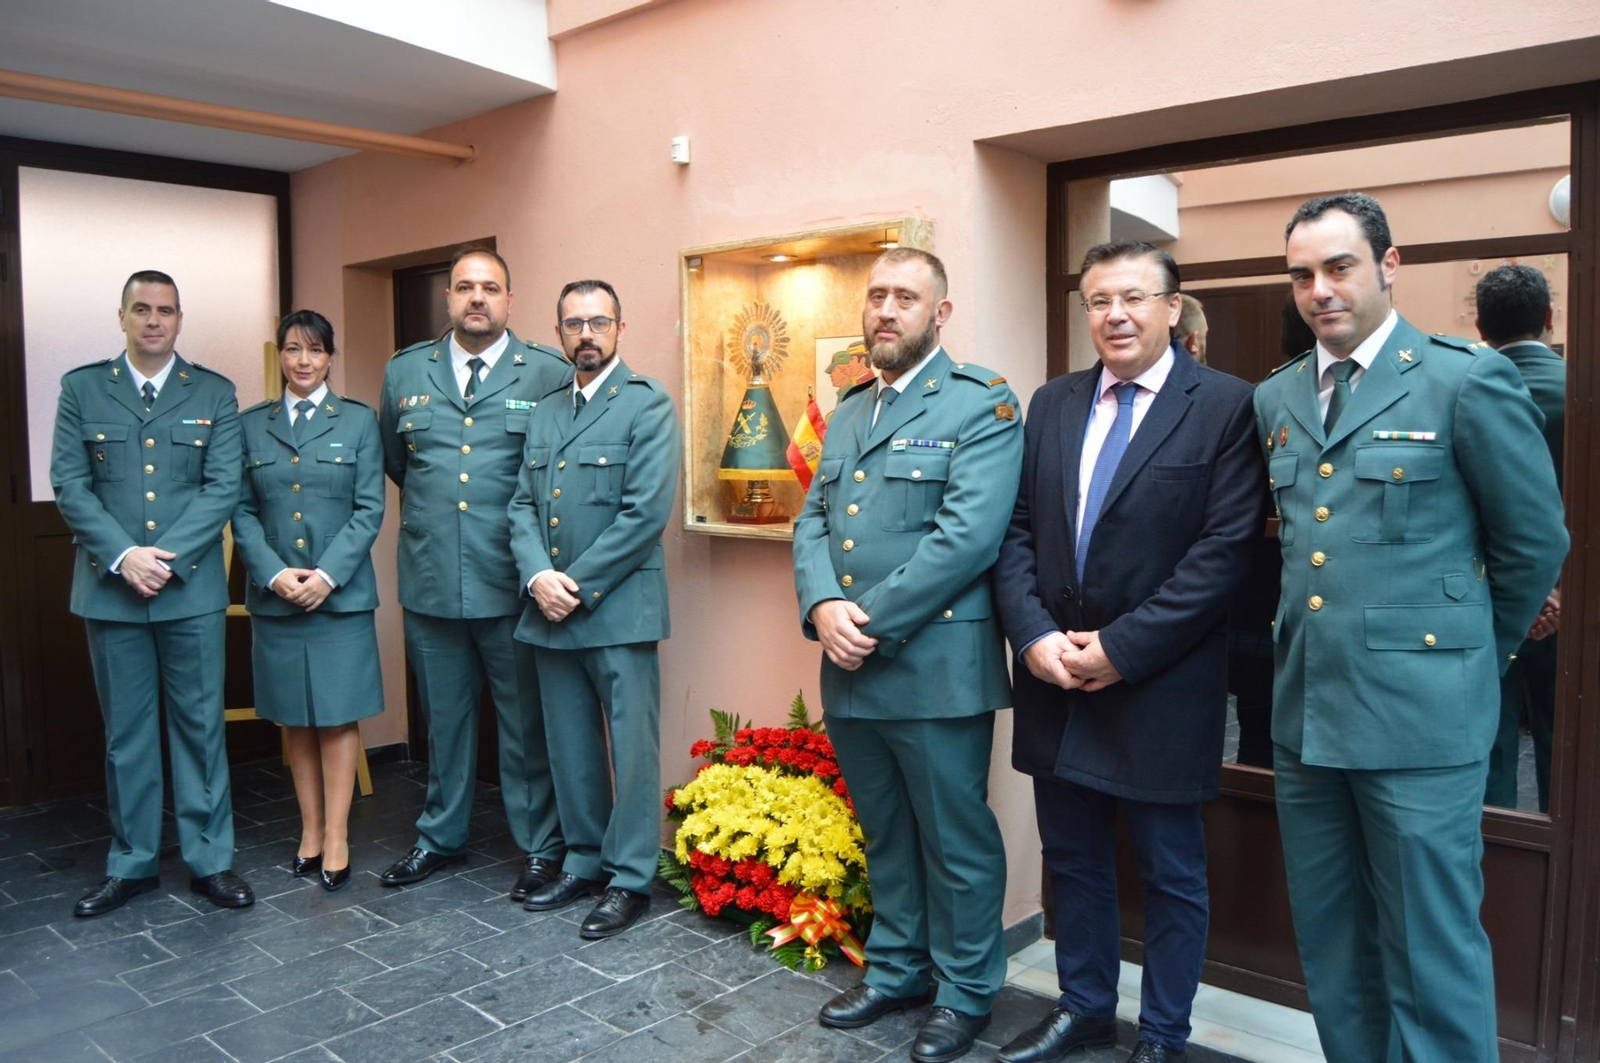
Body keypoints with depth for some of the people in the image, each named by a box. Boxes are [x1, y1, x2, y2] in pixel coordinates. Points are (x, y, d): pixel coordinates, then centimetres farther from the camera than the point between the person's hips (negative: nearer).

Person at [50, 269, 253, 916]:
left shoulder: (214, 394, 5)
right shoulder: (82, 388, 6)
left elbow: (223, 488, -3)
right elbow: (69, 485, 0)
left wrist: (167, 558, -13)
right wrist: (124, 556, -13)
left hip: (192, 589, -1)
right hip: (110, 589, 1)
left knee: (200, 725, 5)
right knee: (126, 732, 10)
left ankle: (210, 860, 15)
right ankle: (131, 863, 22)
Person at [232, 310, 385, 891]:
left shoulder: (359, 422, 4)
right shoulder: (251, 424, 9)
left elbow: (370, 509, -2)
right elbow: (242, 511, 5)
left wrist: (328, 574, -12)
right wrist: (275, 573, -9)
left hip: (342, 593, -2)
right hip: (274, 595, 2)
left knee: (338, 714, 1)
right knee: (294, 718, 9)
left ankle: (337, 837, 8)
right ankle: (310, 831, 19)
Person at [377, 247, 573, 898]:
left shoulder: (550, 374, -3)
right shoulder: (405, 372, 8)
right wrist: (431, 505, 15)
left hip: (513, 583, -3)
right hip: (430, 582, 4)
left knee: (526, 722, 6)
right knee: (443, 718, 17)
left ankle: (540, 847, 21)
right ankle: (440, 837, 34)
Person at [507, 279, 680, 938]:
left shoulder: (648, 406, -6)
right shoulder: (544, 413, 15)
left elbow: (646, 514, -14)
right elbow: (523, 506, 11)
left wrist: (577, 585, -13)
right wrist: (538, 576, -7)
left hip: (619, 609, -6)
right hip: (551, 612, 6)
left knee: (631, 748, 1)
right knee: (570, 749, 15)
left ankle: (629, 878, 14)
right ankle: (583, 863, 30)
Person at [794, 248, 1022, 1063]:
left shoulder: (982, 405, -7)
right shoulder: (847, 412, 16)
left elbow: (969, 534, -18)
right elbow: (812, 522, 10)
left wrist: (874, 625, -18)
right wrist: (823, 607, -9)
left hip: (936, 668, -6)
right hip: (850, 670, 7)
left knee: (956, 841, 8)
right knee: (883, 836, 19)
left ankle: (965, 993, 26)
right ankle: (895, 971, 37)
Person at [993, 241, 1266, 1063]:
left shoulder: (1225, 405, -7)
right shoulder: (1052, 404, 8)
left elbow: (1226, 550, -14)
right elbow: (1017, 530, 5)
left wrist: (1121, 648, -17)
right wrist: (1033, 634, -9)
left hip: (1160, 687, -4)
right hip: (1055, 679, 5)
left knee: (1171, 875, 12)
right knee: (1072, 860, 18)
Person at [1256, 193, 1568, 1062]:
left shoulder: (1468, 380, -7)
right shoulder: (1275, 398, 10)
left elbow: (1535, 542, 0)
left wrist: (1472, 653, 9)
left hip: (1418, 711, -5)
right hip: (1305, 709, 6)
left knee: (1430, 949, 4)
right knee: (1329, 941, 17)